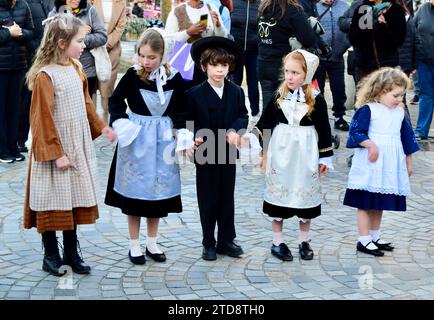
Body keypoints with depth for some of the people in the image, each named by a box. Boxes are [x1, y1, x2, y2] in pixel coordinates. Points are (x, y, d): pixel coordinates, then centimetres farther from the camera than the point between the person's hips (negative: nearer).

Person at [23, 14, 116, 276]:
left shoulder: (76, 69, 6)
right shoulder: (45, 76, -18)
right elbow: (43, 118, -18)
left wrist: (100, 127, 12)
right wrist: (55, 153, -18)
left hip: (78, 147, 7)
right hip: (55, 149, -7)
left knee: (75, 200, 12)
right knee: (54, 204, 3)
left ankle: (71, 253, 23)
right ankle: (51, 256, 18)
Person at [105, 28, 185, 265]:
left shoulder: (174, 78, -6)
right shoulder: (132, 75, -10)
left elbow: (181, 110, 6)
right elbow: (115, 100, 2)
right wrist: (120, 123, -13)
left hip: (162, 140, 2)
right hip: (136, 139, -2)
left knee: (158, 192, 11)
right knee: (134, 191, 5)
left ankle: (152, 243, 26)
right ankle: (134, 245, 18)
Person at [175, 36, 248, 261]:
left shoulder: (236, 92, 2)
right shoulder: (194, 94, -7)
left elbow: (243, 115, 7)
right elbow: (185, 122, -6)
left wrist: (235, 130, -12)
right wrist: (192, 138, -24)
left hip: (228, 153, 3)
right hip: (205, 155, -3)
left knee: (227, 198, 11)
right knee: (207, 200, 6)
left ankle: (226, 240, 22)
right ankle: (209, 243, 17)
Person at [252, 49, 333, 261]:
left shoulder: (316, 100, -7)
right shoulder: (278, 97, -2)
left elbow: (324, 130, -3)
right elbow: (265, 121, 3)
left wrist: (325, 158, -1)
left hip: (305, 156, -1)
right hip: (280, 154, 1)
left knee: (305, 194, 10)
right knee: (278, 192, 6)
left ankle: (304, 242, 25)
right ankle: (277, 242, 18)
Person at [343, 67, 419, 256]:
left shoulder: (400, 113, 8)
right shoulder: (367, 110, -11)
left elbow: (407, 138, 17)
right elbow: (355, 132, -13)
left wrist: (409, 162, 22)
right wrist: (370, 144, -26)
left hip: (391, 166, 6)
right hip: (370, 165, -6)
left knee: (380, 203, 15)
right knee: (365, 202, 0)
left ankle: (374, 236, 28)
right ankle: (364, 240, 5)